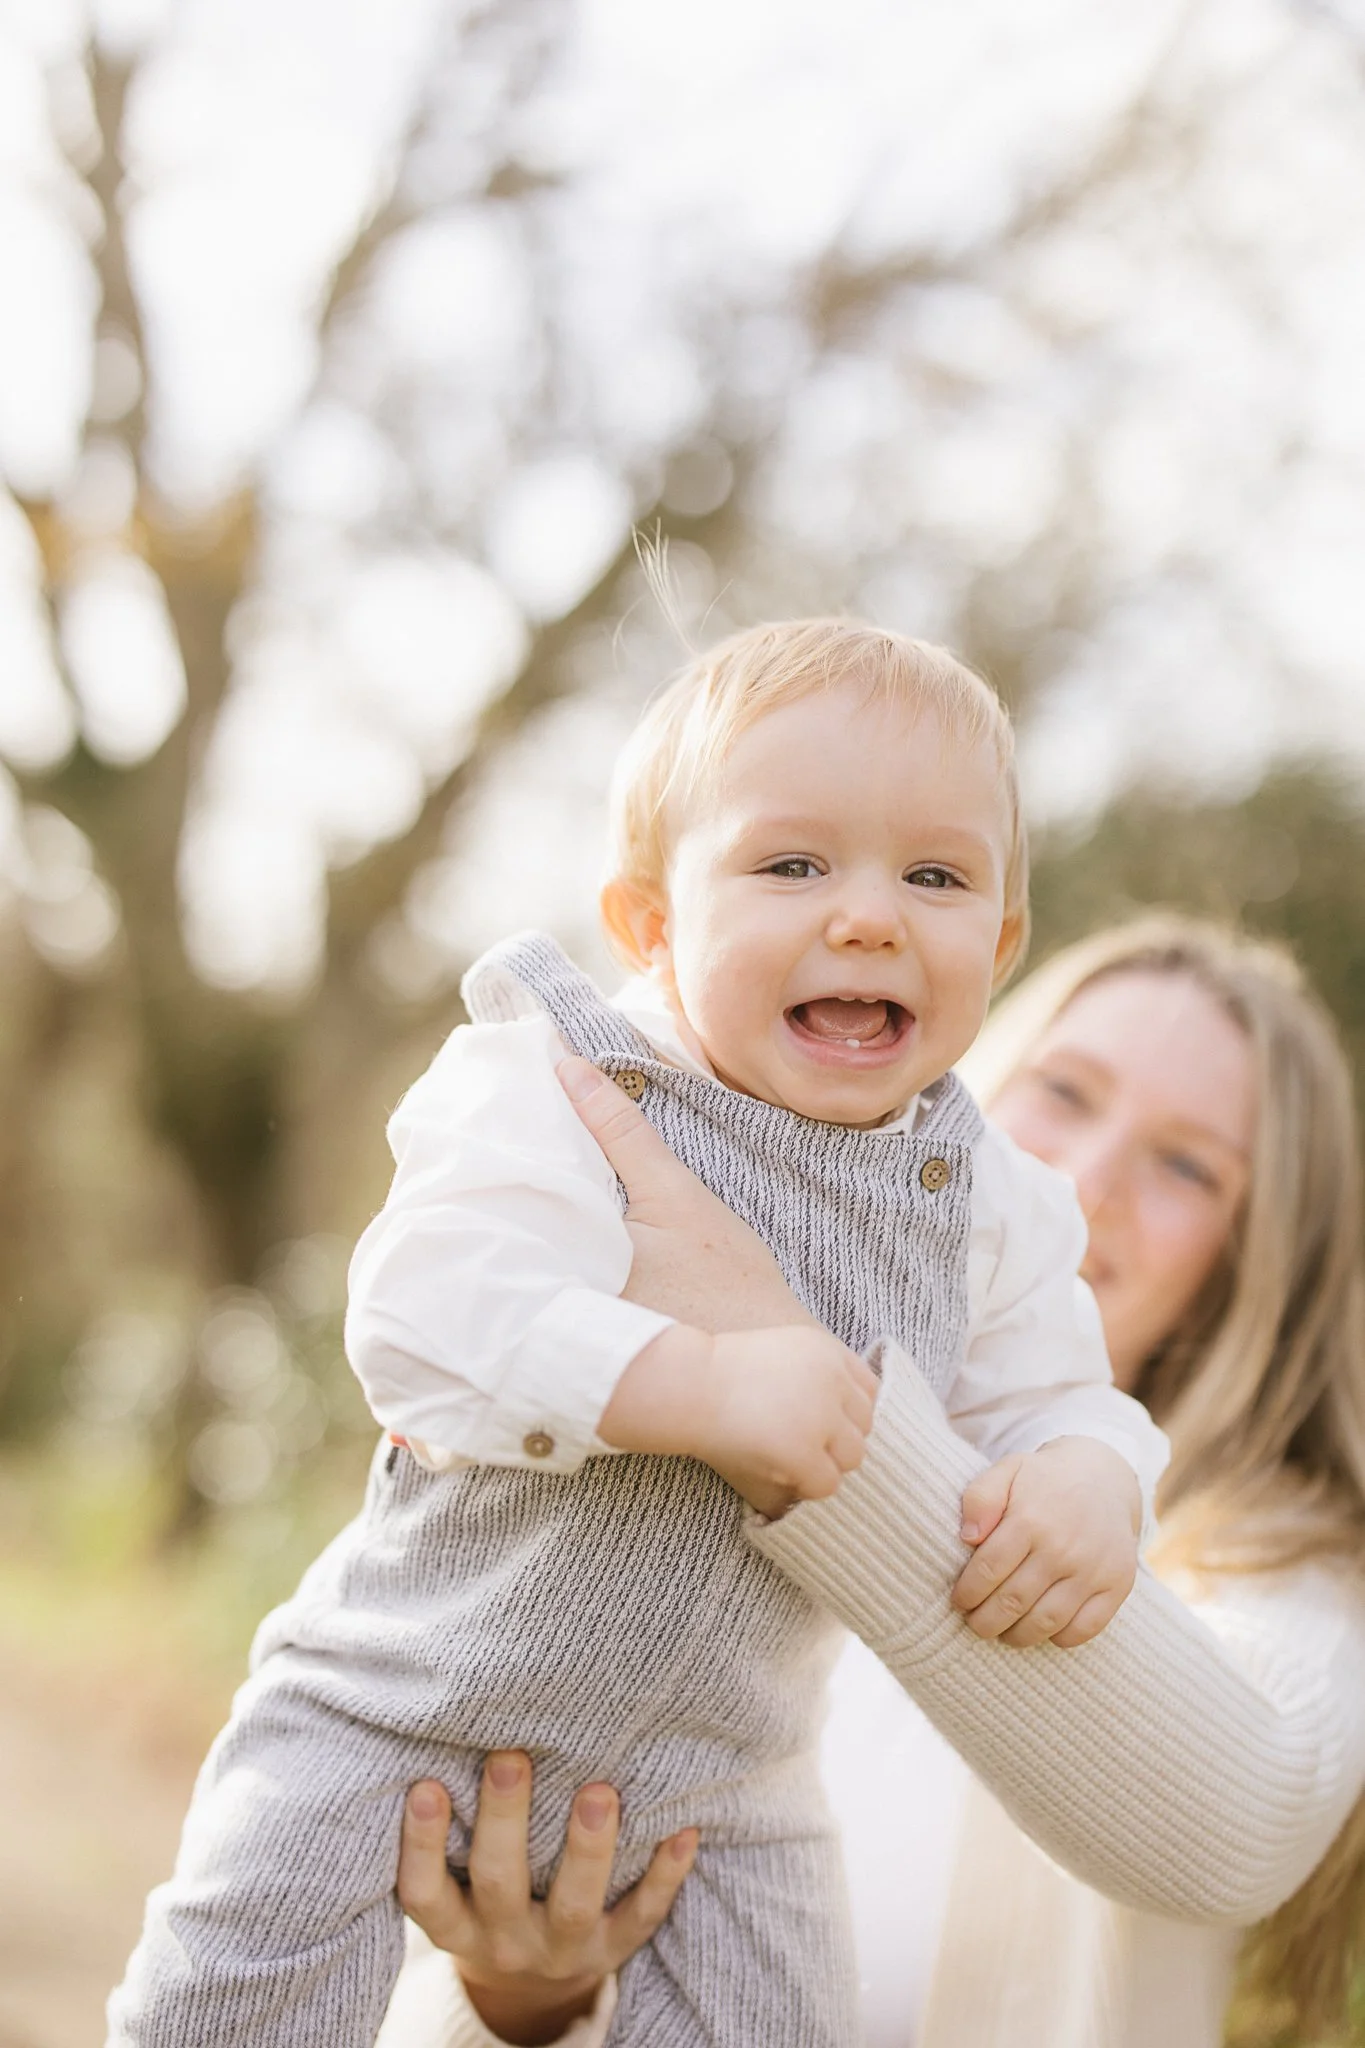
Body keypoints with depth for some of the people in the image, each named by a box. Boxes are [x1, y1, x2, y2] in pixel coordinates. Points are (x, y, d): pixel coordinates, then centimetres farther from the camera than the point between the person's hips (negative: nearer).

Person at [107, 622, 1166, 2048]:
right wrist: (698, 1387, -39)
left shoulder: (989, 1208, -2)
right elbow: (426, 1312, -29)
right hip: (409, 1698, -3)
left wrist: (1087, 1482, -18)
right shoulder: (556, 1091, -17)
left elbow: (1049, 1398, 6)